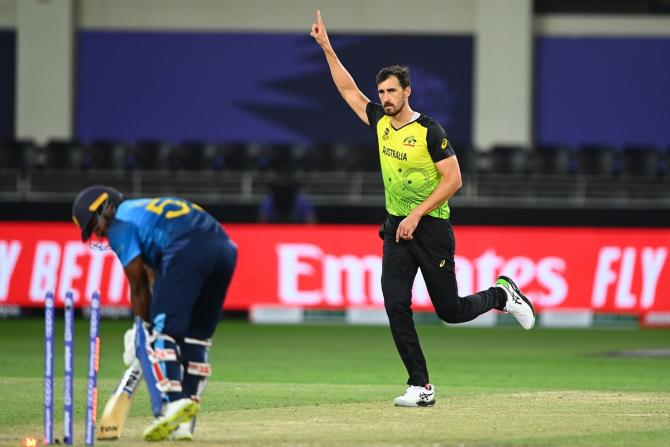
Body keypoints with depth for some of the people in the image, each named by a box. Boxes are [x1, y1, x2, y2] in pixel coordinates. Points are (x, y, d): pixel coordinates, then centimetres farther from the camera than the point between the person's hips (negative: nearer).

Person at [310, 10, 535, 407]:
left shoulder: (430, 131, -13)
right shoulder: (381, 122, 6)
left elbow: (453, 180, -16)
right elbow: (349, 89, 15)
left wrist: (416, 215, -20)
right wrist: (327, 48, 8)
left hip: (432, 228, -5)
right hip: (397, 229, 5)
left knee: (451, 311, 2)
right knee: (396, 306, -10)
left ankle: (502, 295, 33)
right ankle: (421, 387, -6)